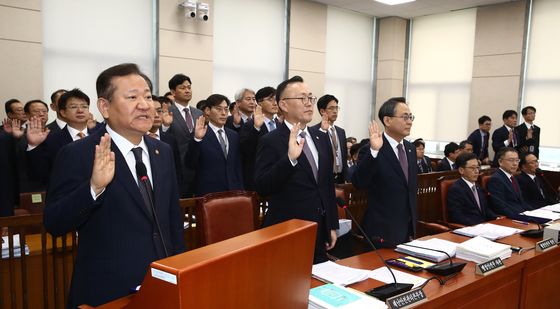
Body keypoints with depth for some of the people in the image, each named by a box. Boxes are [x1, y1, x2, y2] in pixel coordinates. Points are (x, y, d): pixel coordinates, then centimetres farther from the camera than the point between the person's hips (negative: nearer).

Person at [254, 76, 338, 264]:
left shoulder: (321, 138, 8)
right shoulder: (270, 142, -11)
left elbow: (328, 184, 14)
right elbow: (261, 188, -20)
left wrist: (332, 226, 13)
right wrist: (290, 158, -32)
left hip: (320, 233, 6)